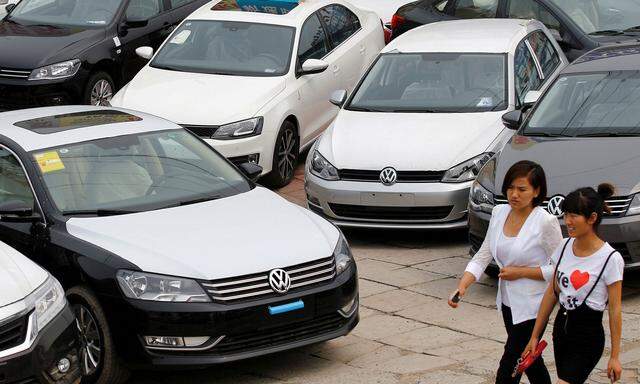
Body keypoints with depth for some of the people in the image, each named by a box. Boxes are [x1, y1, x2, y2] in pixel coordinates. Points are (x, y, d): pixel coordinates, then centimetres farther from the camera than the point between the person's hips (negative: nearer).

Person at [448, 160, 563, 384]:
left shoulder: (545, 222, -18)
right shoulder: (499, 213, 1)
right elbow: (483, 256, 1)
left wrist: (520, 272, -18)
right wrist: (462, 286, -13)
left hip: (531, 306, -7)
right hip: (508, 301, 7)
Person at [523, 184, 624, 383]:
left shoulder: (610, 258, -15)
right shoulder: (565, 247, 2)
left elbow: (615, 309, -11)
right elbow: (552, 293, 9)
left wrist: (615, 356, -9)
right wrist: (535, 336, 10)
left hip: (588, 337, -6)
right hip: (561, 328, 6)